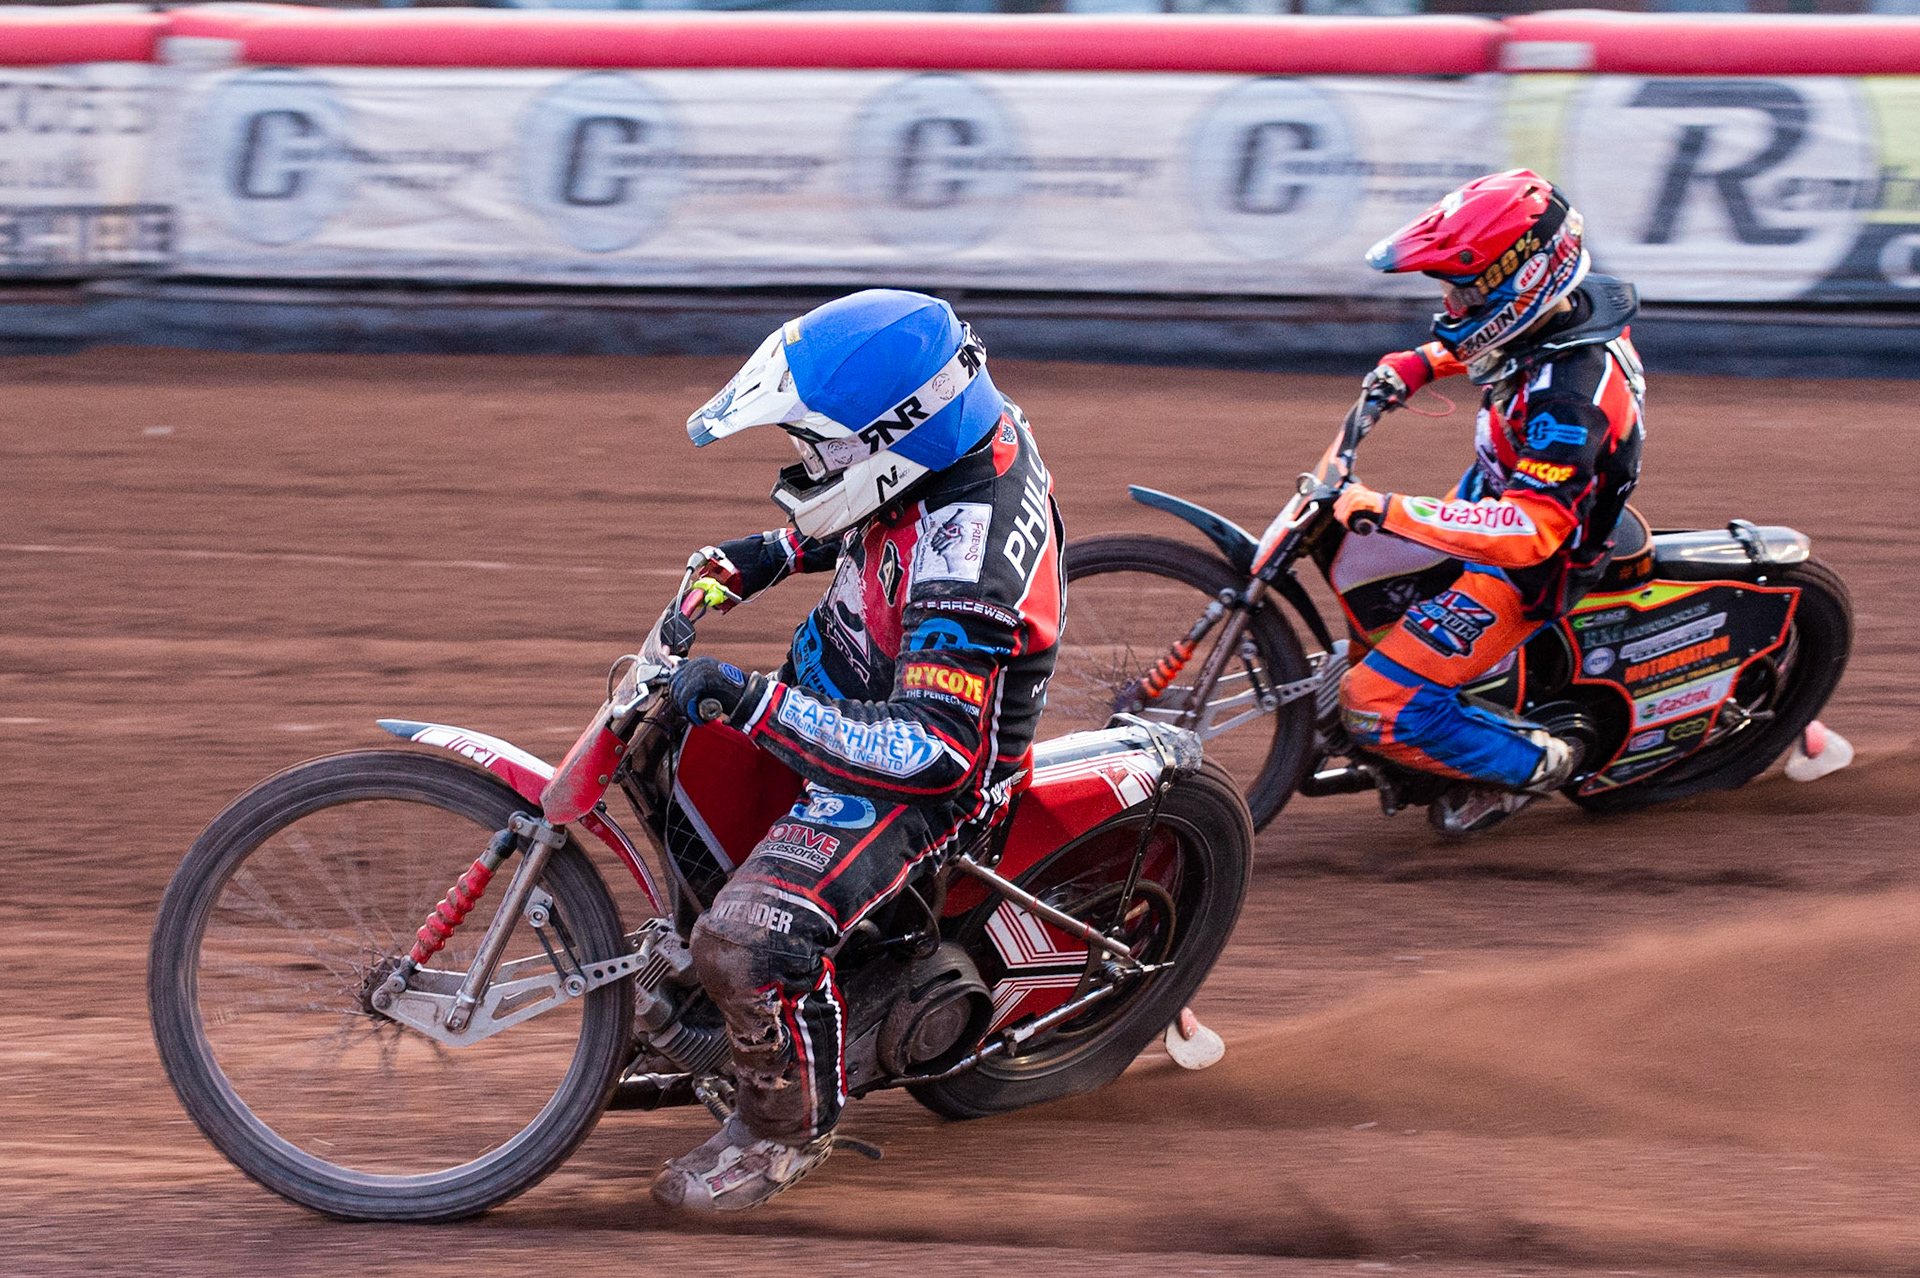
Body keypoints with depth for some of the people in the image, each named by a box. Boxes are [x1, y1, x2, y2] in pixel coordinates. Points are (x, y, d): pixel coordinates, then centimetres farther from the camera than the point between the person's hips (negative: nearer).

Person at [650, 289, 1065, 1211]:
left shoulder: (965, 561, -39)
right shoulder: (970, 432, -10)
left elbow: (934, 749, -42)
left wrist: (755, 705, -43)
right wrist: (781, 552, 4)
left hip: (906, 779, -10)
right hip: (851, 684, 10)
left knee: (750, 943, -26)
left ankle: (786, 1129, 3)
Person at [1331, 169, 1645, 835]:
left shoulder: (1566, 392, -38)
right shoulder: (1575, 304, -10)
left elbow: (1531, 530, -44)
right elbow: (1482, 340, 17)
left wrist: (1390, 510, -46)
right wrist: (1417, 364, 3)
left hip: (1523, 572, -10)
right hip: (1499, 493, 10)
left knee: (1378, 709, -14)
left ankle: (1533, 763, 2)